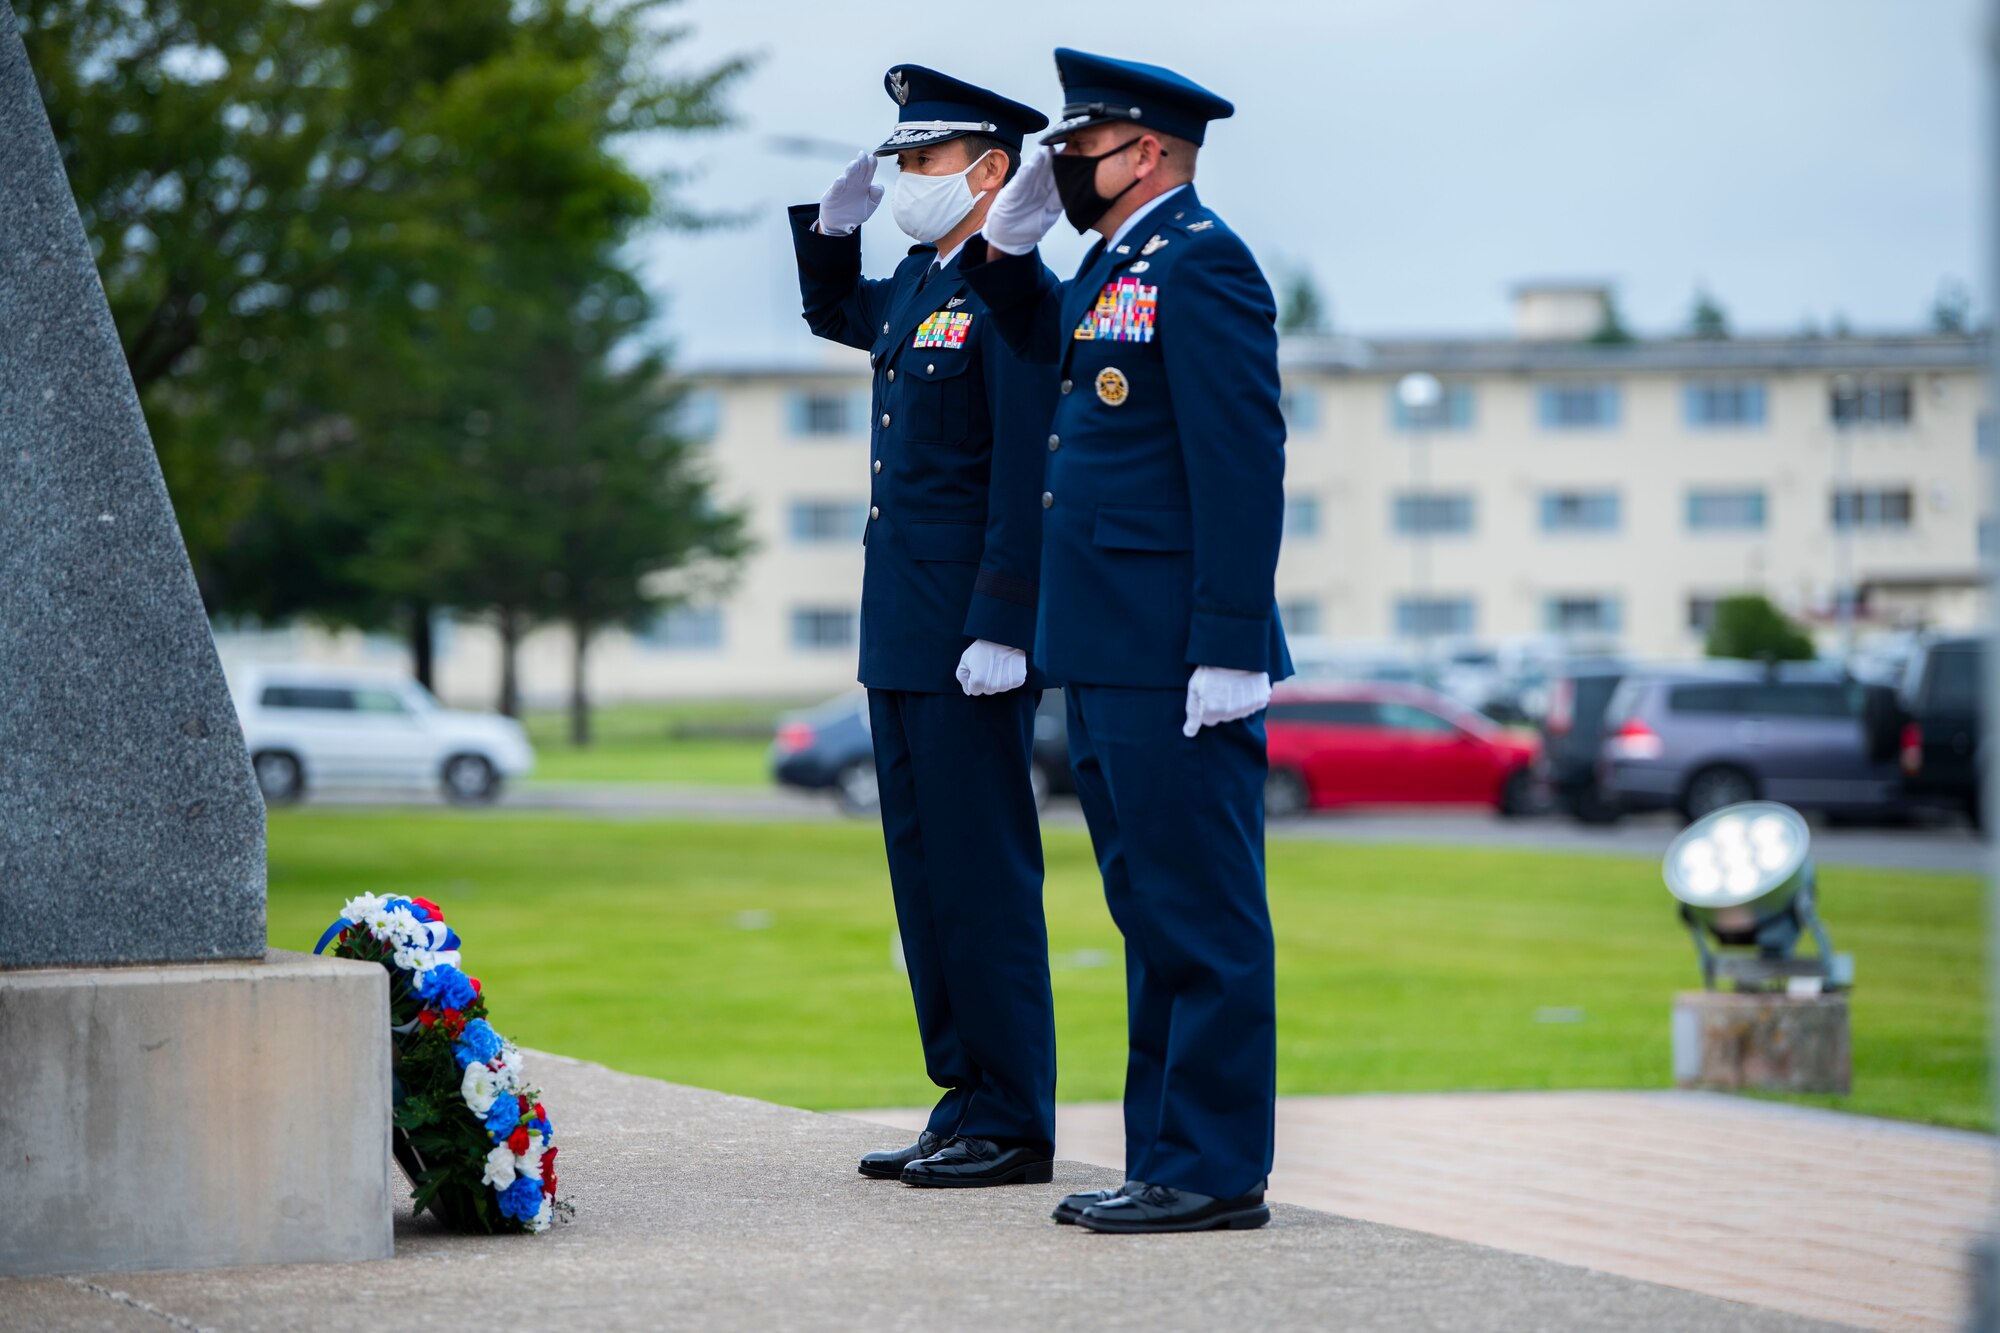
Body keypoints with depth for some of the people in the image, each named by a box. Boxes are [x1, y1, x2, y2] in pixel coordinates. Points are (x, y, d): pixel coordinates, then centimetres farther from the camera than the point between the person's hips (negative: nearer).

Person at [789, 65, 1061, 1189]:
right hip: (903, 635, 10)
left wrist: (1002, 632, -23)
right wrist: (833, 226, 18)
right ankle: (965, 1103, 19)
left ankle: (1013, 1125, 1)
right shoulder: (916, 284, 14)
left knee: (983, 876, -5)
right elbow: (835, 313, 38)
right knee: (925, 873, 12)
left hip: (971, 639, -9)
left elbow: (1027, 480, -19)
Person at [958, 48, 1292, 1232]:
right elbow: (1041, 342, 38)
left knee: (1201, 916, -6)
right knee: (1154, 914, 13)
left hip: (1174, 661, -10)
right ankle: (1165, 1159, 19)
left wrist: (1229, 651, -22)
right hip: (1111, 658, 10)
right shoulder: (1112, 268, 17)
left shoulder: (1202, 263, -12)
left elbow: (1244, 464, -18)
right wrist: (1011, 238, 18)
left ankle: (1216, 1171, -3)